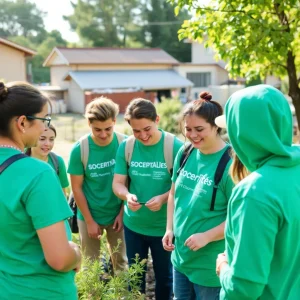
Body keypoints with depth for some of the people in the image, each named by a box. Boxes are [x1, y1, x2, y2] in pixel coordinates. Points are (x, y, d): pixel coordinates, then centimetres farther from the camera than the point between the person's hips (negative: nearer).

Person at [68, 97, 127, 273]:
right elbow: (77, 188, -9)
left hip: (117, 214, 1)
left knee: (121, 262, 17)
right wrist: (90, 221, -7)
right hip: (90, 215, -1)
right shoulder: (80, 149, -16)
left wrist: (123, 212, -5)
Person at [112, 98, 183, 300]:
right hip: (133, 225, 3)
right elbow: (118, 183, -4)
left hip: (164, 226, -3)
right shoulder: (126, 147, -6)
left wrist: (164, 198, -31)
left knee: (164, 276, 17)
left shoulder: (175, 146, -16)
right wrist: (127, 196, -26)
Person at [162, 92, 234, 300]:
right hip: (181, 256, 6)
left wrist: (206, 236, -21)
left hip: (211, 265, -6)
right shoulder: (185, 153, 0)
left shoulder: (230, 162, -20)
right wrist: (170, 229, 3)